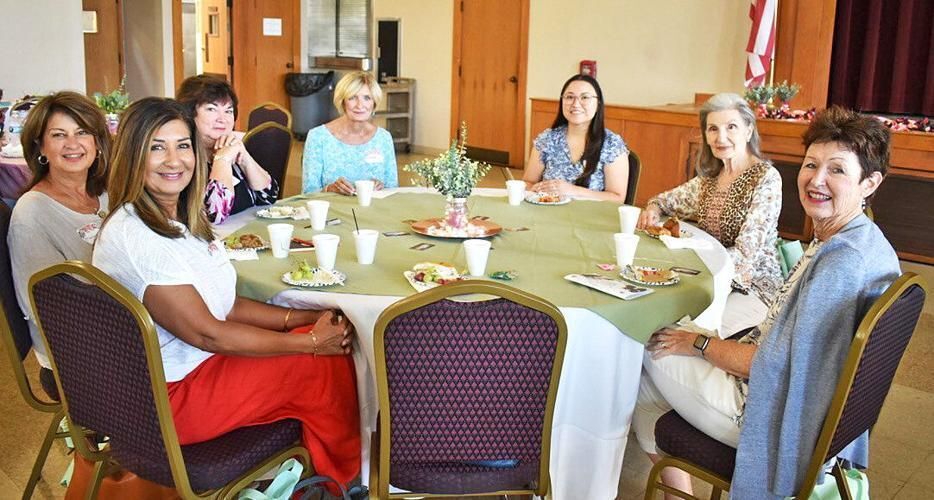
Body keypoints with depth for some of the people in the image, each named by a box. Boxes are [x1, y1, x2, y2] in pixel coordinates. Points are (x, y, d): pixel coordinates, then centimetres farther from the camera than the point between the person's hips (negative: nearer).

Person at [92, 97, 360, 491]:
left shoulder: (181, 221, 6)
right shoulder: (133, 236, -24)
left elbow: (225, 305, 9)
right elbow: (206, 333, -23)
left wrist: (306, 318, -2)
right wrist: (311, 340, -17)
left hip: (197, 365, 9)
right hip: (173, 394, -9)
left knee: (333, 338, 1)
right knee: (329, 363, -8)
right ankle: (345, 480, 18)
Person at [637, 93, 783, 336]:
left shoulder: (766, 179, -13)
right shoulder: (711, 176, 8)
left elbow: (745, 254, -20)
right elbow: (667, 199, 24)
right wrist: (653, 208, -1)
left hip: (753, 286, -6)